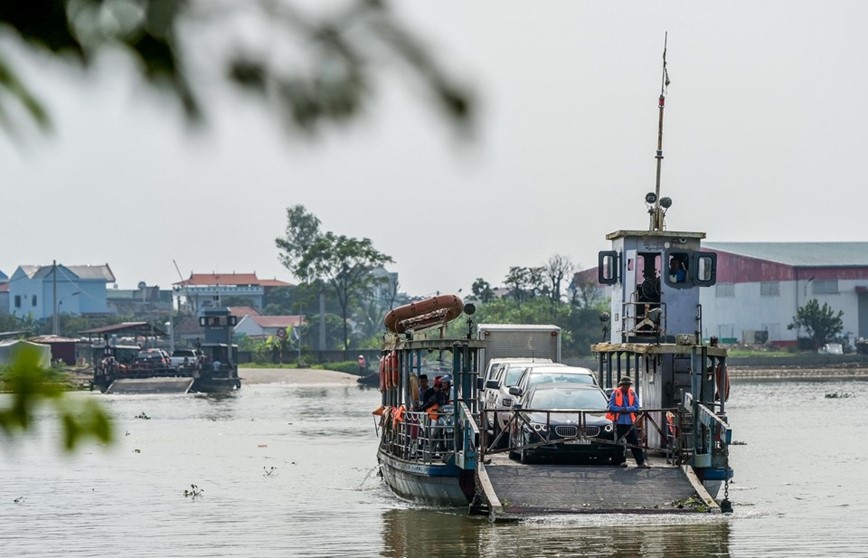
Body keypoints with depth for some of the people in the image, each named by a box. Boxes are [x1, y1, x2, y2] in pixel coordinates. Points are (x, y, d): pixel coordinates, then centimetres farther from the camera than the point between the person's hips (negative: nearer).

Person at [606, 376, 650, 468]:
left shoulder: (633, 394, 7)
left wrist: (627, 409, -17)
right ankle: (622, 460, 11)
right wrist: (621, 409, -18)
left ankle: (641, 461, -3)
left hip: (630, 422, 1)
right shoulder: (615, 394, 1)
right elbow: (611, 406, -6)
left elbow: (636, 407, 0)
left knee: (634, 442, -1)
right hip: (619, 422, -1)